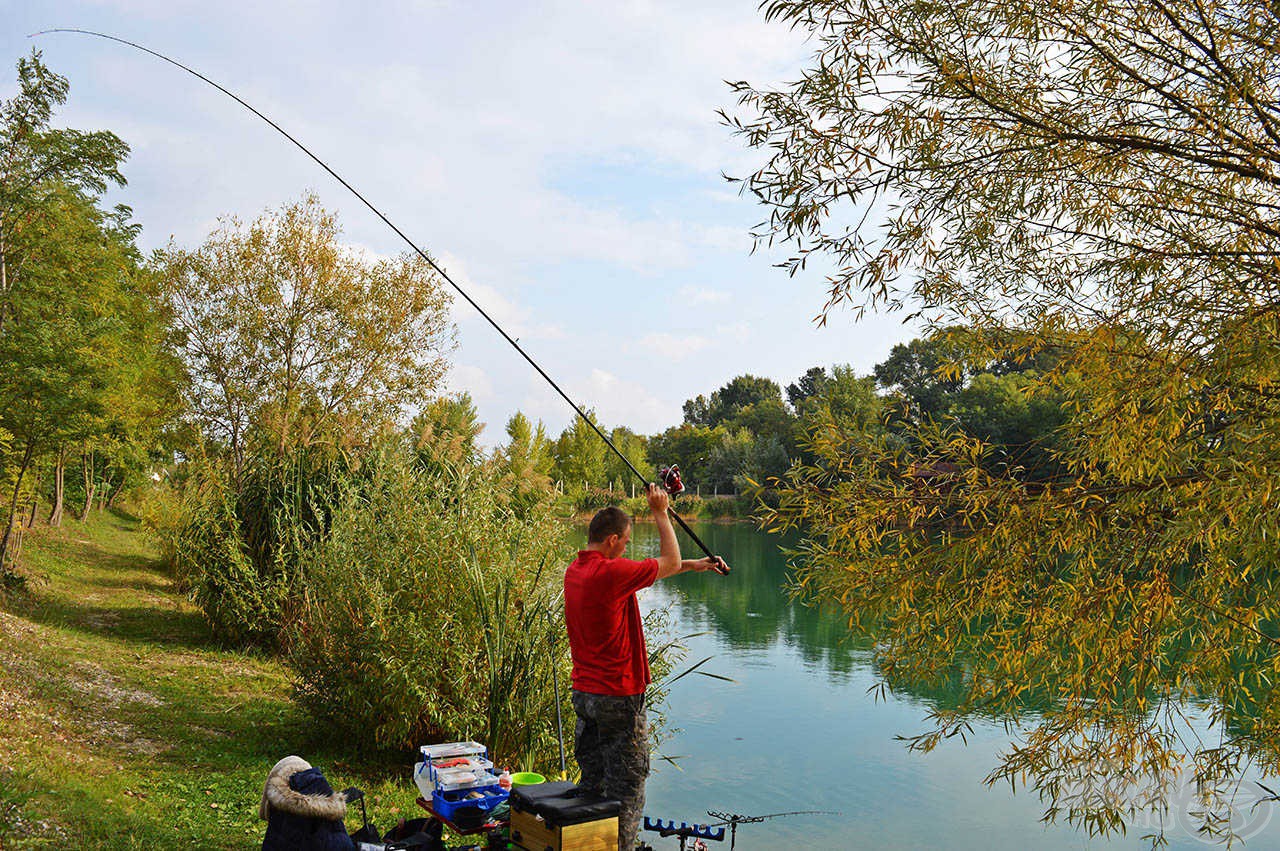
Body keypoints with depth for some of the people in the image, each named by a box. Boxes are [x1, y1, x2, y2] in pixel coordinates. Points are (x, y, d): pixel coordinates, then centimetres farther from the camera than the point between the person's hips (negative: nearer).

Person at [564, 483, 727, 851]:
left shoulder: (575, 570, 7)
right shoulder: (611, 572, -21)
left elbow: (653, 569, 17)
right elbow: (669, 563, -6)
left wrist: (696, 564, 22)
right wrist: (661, 512, 4)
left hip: (583, 693, 8)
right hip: (618, 697, -8)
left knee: (591, 784, 17)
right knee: (624, 790, 3)